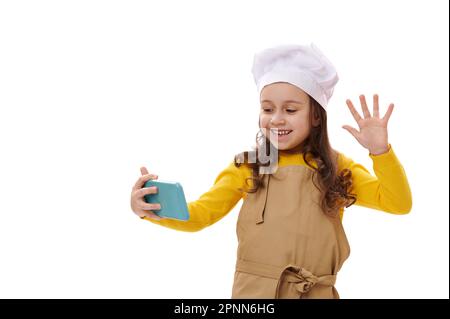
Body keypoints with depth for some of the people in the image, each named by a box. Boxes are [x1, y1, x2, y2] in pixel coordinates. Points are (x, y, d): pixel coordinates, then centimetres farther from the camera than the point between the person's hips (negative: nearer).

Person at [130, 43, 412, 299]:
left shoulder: (337, 169, 0)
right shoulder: (247, 167, -3)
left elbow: (398, 203, -4)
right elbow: (200, 214, -7)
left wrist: (380, 150, -19)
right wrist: (155, 209, -26)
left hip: (315, 294, 1)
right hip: (252, 292, 0)